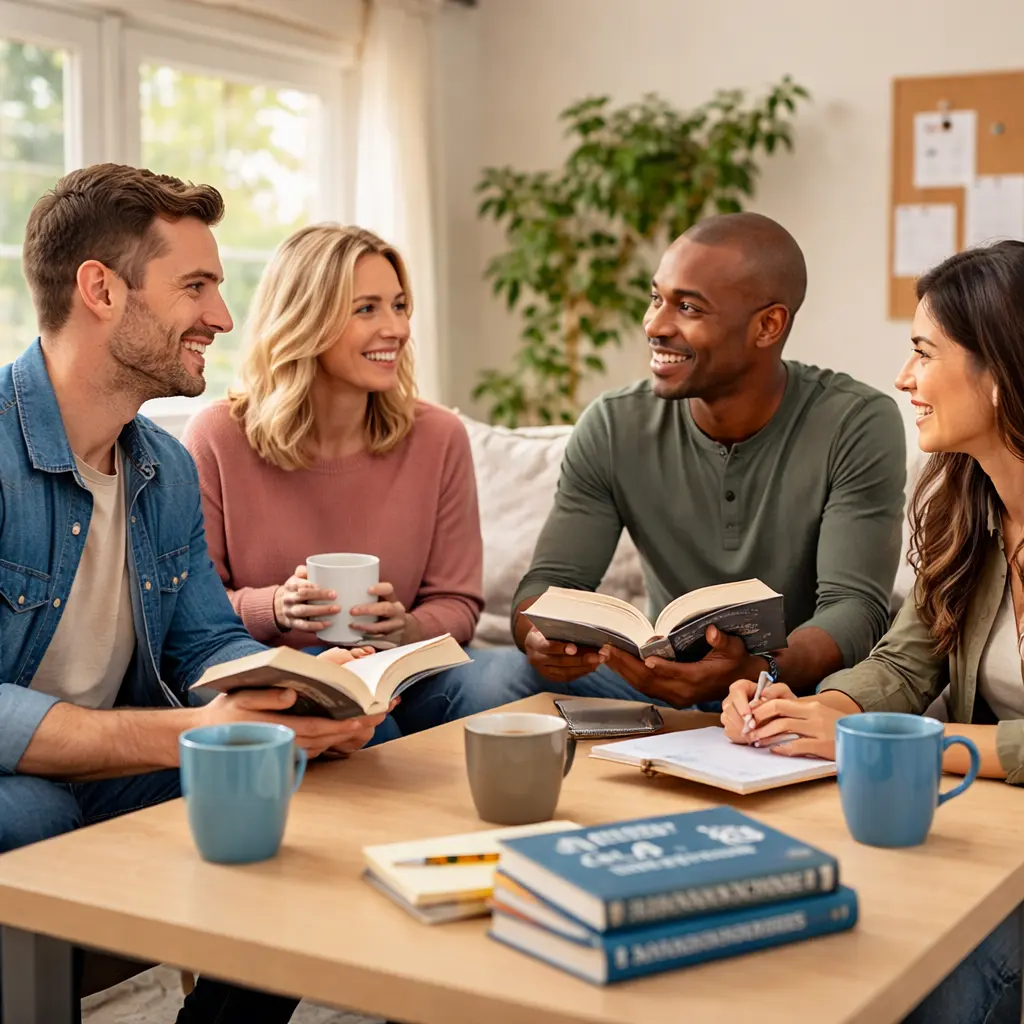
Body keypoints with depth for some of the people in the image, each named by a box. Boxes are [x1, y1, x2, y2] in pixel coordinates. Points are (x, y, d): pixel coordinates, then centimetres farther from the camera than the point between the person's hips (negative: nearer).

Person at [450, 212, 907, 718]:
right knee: (501, 679, -22)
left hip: (802, 682, -3)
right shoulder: (613, 426, -5)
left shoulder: (858, 426, -14)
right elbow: (553, 579, -5)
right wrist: (543, 636, -32)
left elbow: (855, 606, -21)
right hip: (660, 680, 3)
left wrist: (754, 674, -43)